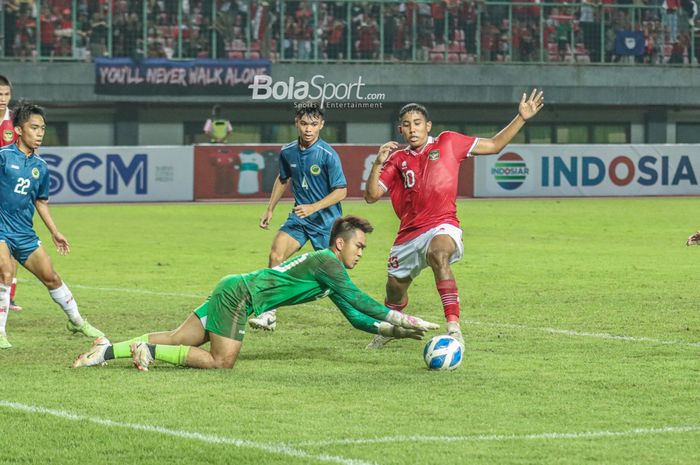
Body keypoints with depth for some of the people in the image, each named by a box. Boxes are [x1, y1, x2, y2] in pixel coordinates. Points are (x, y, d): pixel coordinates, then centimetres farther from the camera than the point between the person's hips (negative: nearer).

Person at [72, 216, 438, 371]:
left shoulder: (329, 271, 18)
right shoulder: (326, 262, -11)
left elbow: (356, 317, 20)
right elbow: (357, 300, -19)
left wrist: (398, 331, 12)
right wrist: (404, 320, -16)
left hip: (233, 290, 9)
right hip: (239, 294, -9)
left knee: (178, 340, 4)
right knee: (221, 362, -16)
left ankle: (108, 350, -1)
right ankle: (149, 351, -15)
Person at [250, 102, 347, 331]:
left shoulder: (328, 155, -17)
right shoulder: (288, 152, 0)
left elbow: (341, 191, -16)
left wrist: (313, 207, -26)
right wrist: (269, 210, 21)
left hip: (326, 220, -4)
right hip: (299, 217, 4)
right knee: (275, 254, -14)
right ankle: (269, 314, -10)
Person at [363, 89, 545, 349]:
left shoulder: (447, 142, 6)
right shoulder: (397, 160, 9)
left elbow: (493, 145, 11)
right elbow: (371, 196, 3)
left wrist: (521, 118, 3)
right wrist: (378, 164, -12)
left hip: (442, 227, -4)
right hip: (409, 234, 4)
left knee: (439, 253, -39)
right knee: (395, 289, 15)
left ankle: (454, 328, -46)